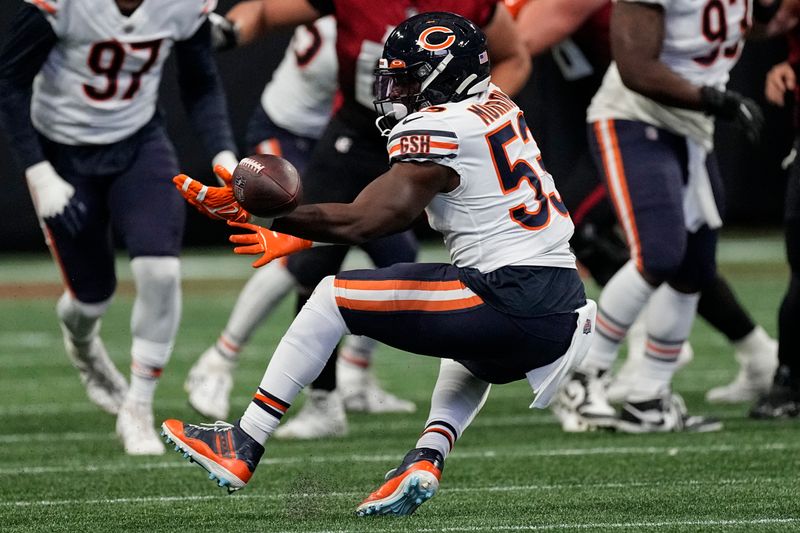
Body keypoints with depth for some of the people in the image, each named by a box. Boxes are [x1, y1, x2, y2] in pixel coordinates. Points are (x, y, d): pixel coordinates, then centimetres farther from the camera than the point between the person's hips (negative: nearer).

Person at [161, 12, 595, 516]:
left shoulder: (438, 130, -8)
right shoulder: (496, 105, 19)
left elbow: (362, 221, -14)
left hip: (512, 305, -9)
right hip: (565, 303, 9)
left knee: (333, 298, -2)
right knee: (470, 359, 42)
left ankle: (241, 450, -1)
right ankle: (426, 462, 12)